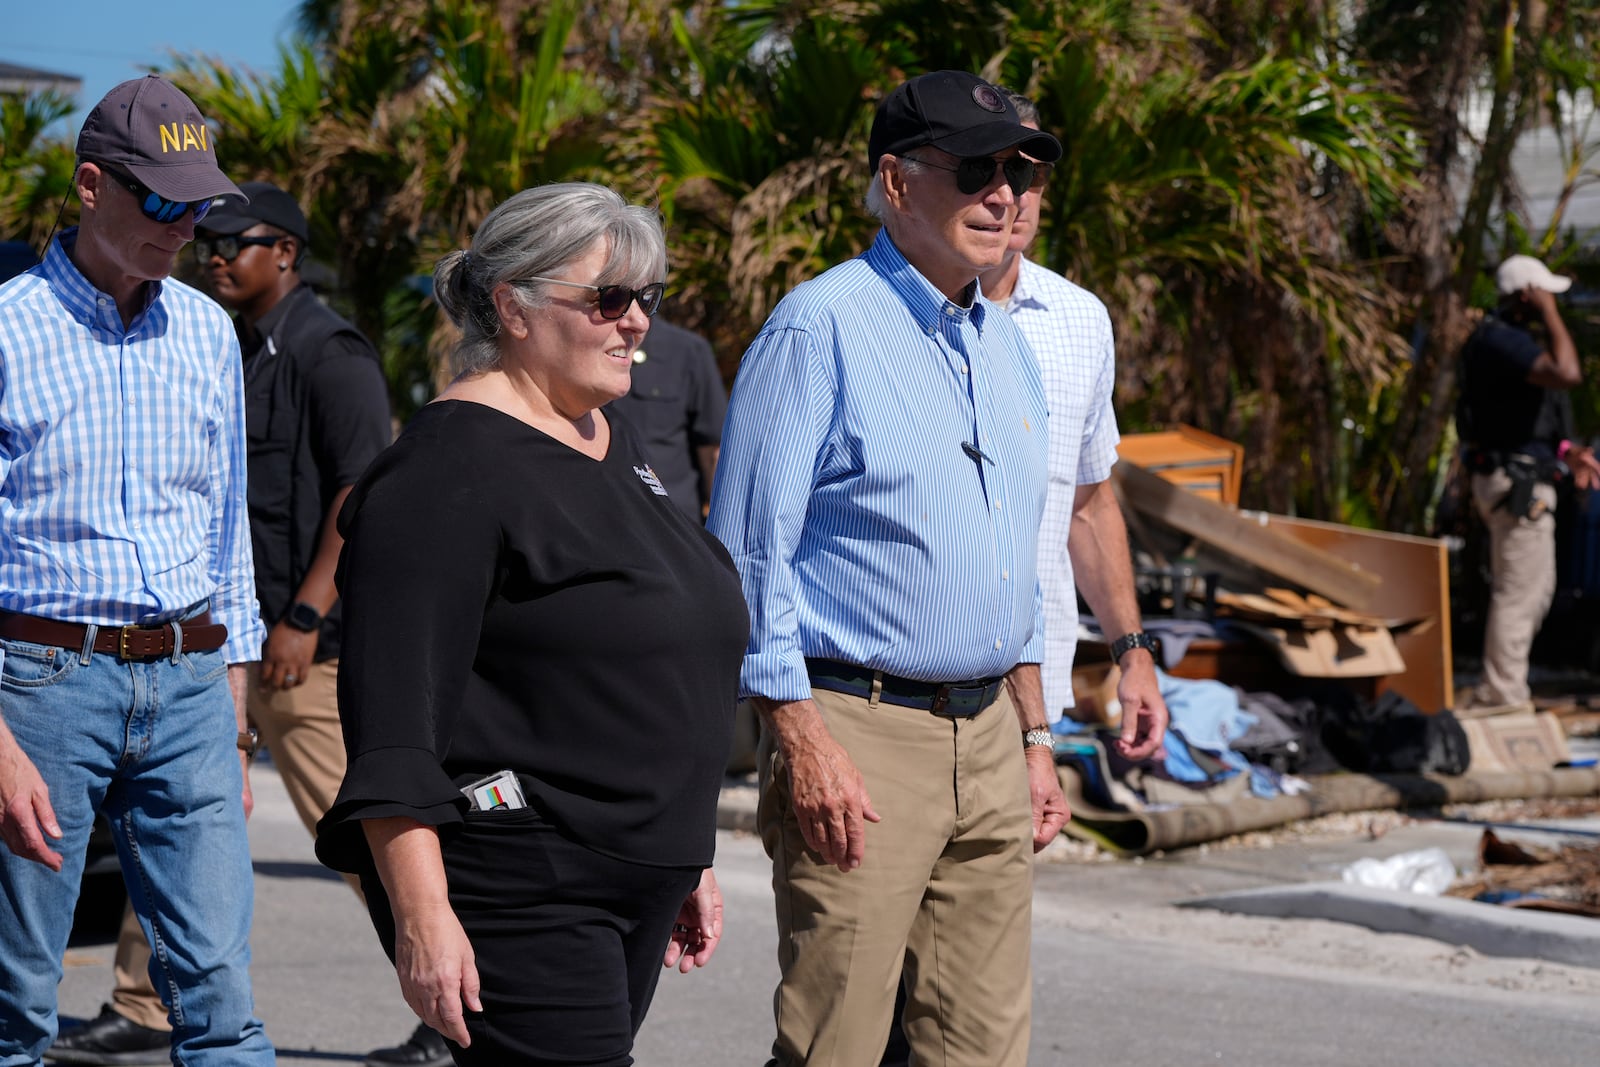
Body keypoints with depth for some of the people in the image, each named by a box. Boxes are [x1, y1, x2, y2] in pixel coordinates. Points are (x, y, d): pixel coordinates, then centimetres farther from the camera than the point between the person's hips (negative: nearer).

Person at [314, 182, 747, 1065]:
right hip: (513, 898, -9)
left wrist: (688, 858, 23)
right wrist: (421, 916, -24)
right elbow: (391, 718, -19)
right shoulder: (452, 468, -13)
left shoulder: (613, 446, 16)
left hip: (632, 882, 9)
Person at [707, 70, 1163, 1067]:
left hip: (988, 738, 8)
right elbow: (748, 554, -12)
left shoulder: (1007, 346, 16)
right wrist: (801, 739, -17)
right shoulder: (821, 325, -9)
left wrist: (1034, 738, 19)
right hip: (857, 732, -8)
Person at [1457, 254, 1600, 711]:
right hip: (1517, 483, -11)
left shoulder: (1510, 338, 16)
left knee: (1533, 591, 18)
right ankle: (1504, 698, -2)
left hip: (1523, 479, 11)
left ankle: (1496, 693, 24)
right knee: (1520, 593, -7)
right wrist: (1549, 315, -22)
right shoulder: (1501, 339, -18)